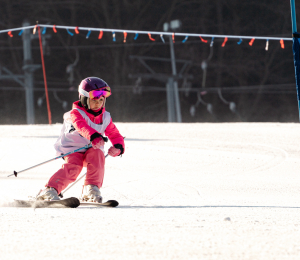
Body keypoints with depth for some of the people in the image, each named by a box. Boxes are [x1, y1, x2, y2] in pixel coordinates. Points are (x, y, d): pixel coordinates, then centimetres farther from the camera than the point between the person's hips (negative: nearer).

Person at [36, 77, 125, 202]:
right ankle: (50, 191, -30)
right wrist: (94, 137, -56)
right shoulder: (76, 114, -13)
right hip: (72, 150, -4)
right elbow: (81, 126, -35)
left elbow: (115, 135, 7)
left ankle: (91, 190, -27)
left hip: (92, 150, 4)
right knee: (72, 168, -32)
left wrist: (118, 148, -18)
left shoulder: (105, 118, 6)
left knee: (97, 154, -30)